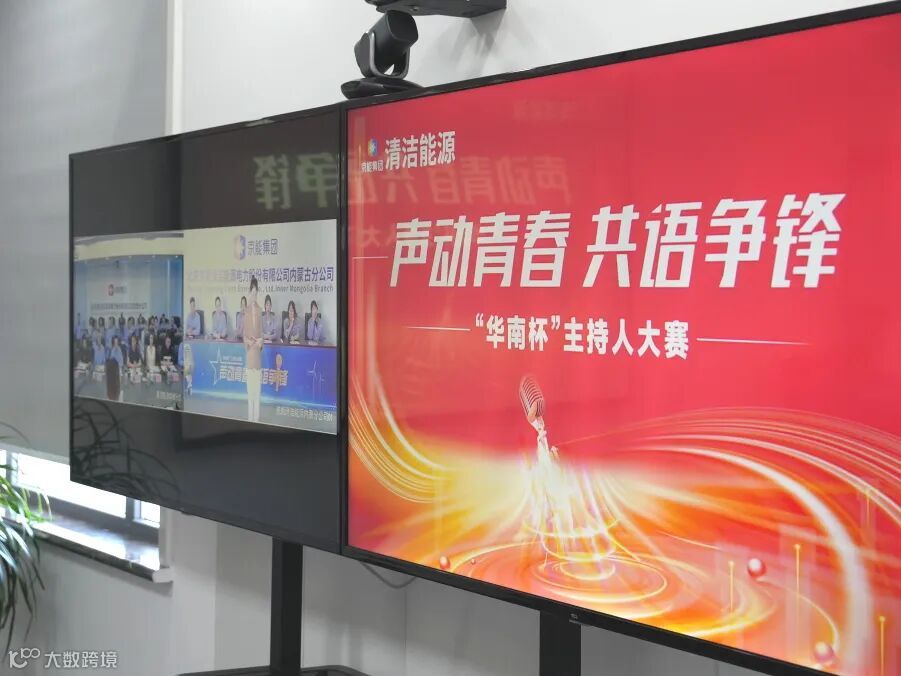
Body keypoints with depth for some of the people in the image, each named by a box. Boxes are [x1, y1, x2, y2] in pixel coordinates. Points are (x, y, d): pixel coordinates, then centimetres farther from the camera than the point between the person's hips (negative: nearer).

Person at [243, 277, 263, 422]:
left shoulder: (259, 311, 2)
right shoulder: (247, 311, 3)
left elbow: (261, 332, 6)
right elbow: (244, 334, 5)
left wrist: (260, 341, -12)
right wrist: (248, 341, -13)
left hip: (258, 352, 0)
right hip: (249, 351, 0)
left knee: (257, 389, 2)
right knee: (250, 390, 4)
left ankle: (256, 418, 8)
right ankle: (250, 418, 10)